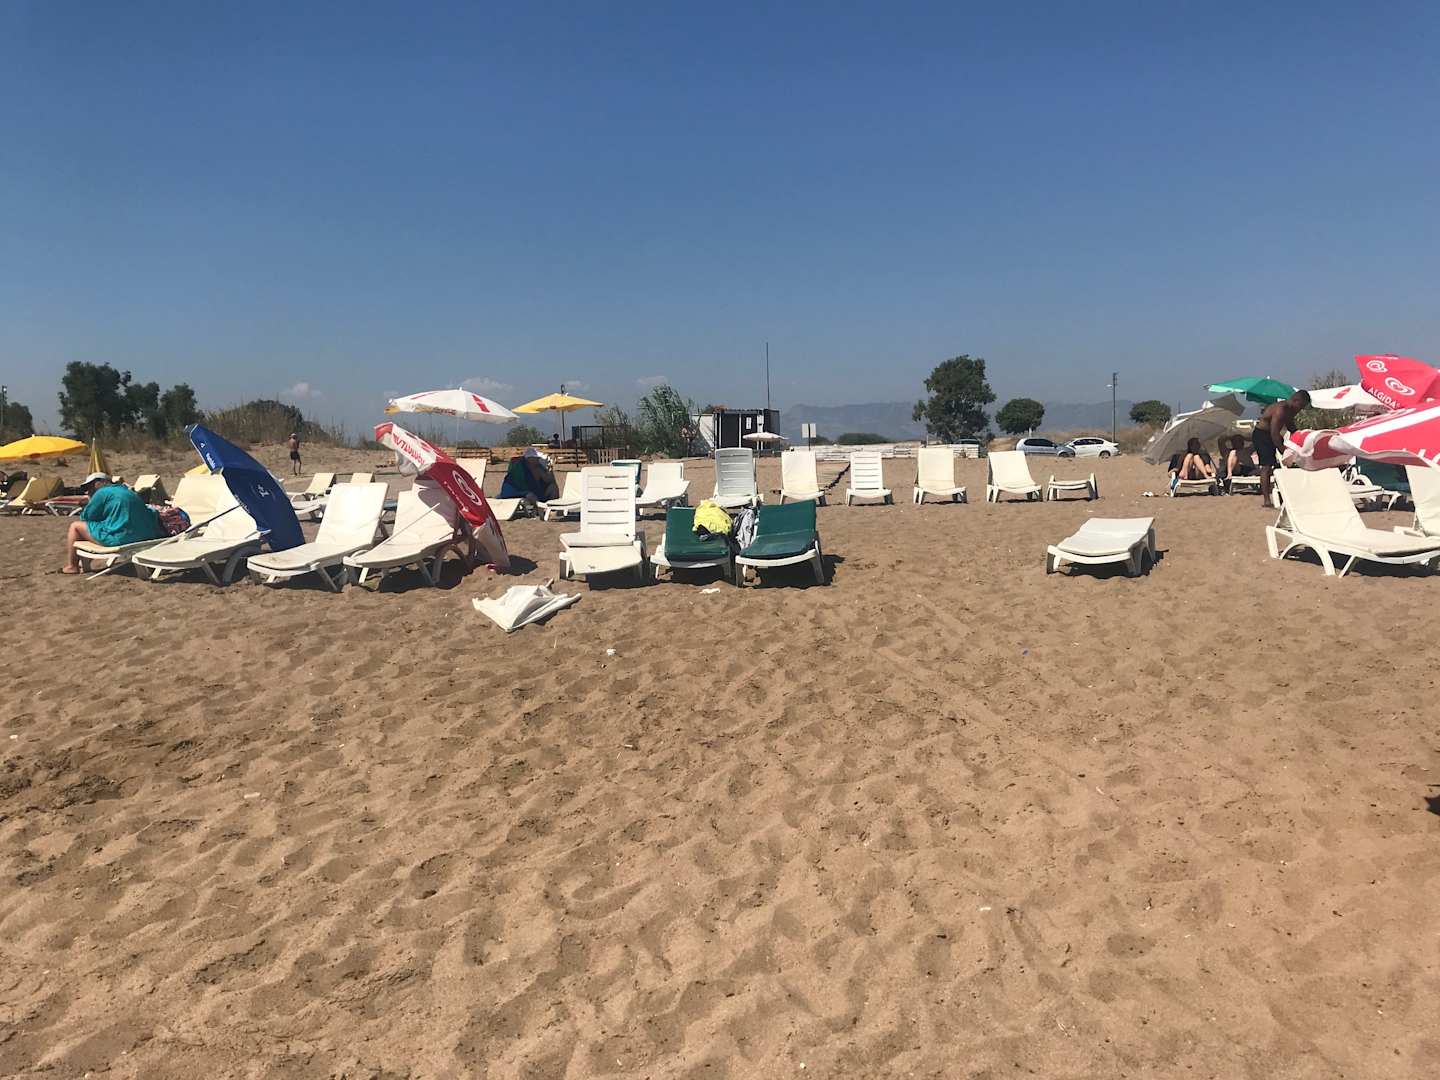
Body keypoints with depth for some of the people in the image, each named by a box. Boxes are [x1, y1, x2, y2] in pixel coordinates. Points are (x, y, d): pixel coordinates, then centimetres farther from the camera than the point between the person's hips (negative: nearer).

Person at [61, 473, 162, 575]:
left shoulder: (103, 492, -3)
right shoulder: (128, 491, 21)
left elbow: (85, 516, 2)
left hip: (119, 538, -9)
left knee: (75, 526, 10)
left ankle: (71, 566, 16)